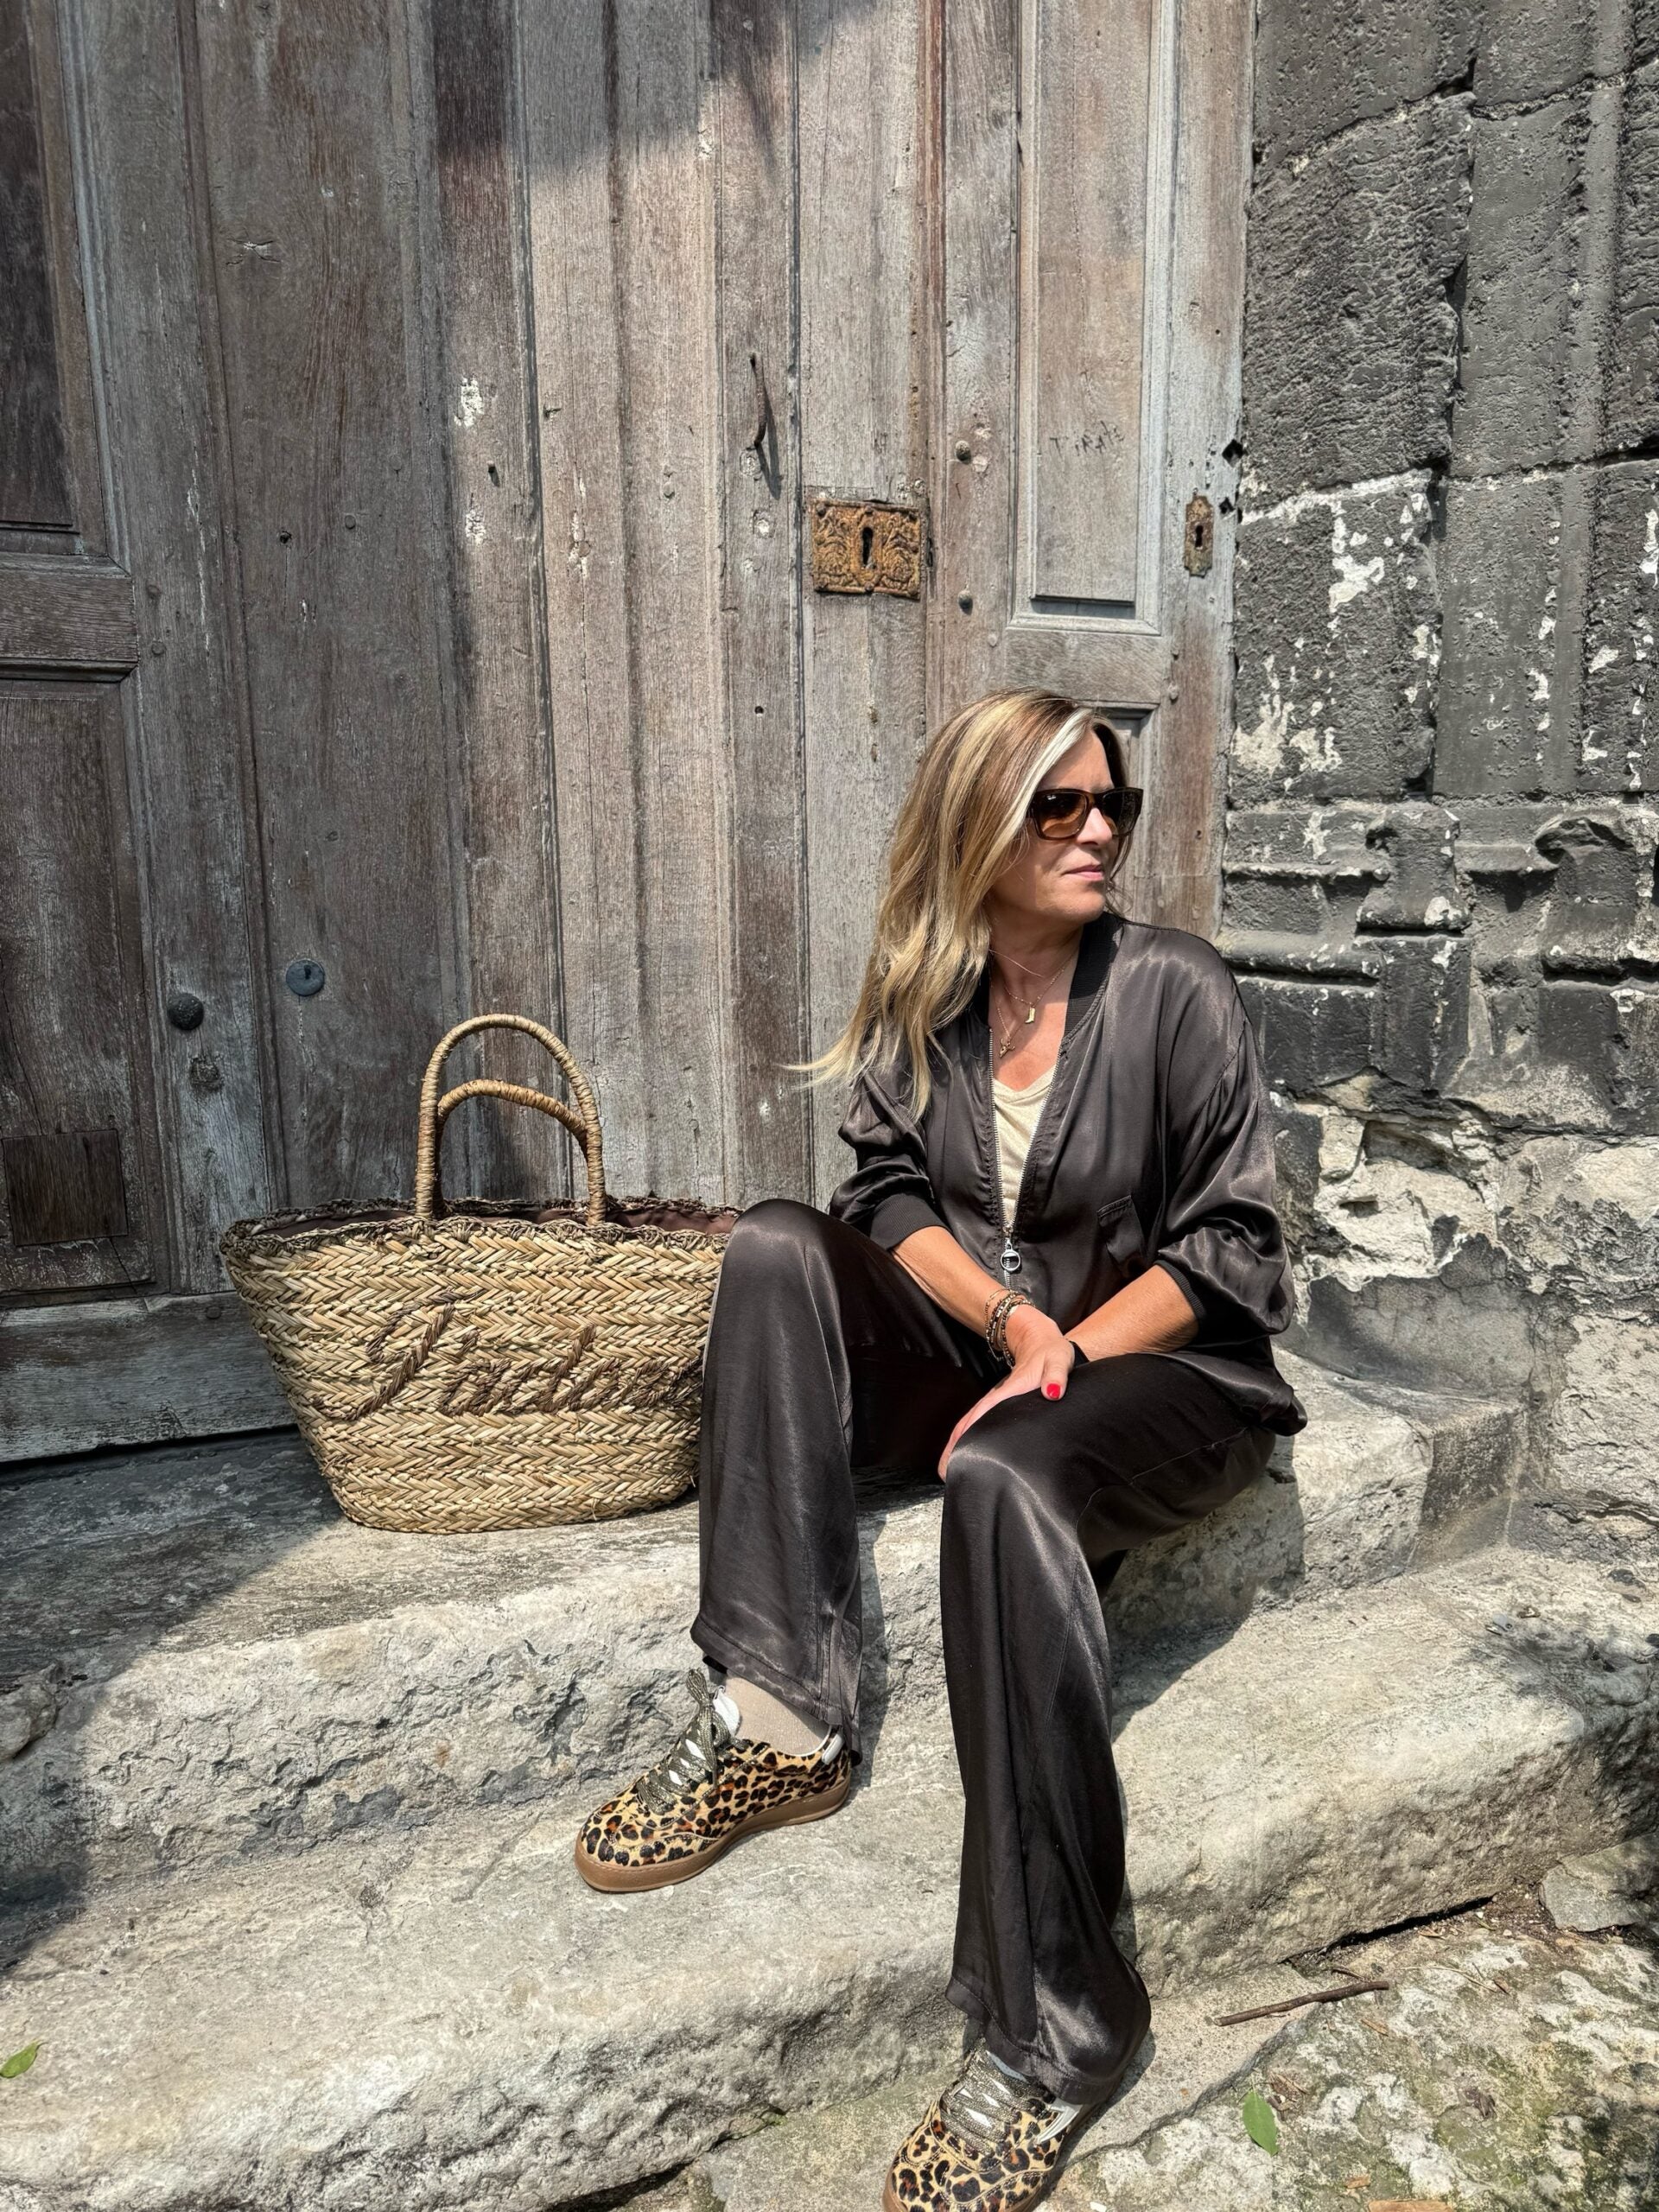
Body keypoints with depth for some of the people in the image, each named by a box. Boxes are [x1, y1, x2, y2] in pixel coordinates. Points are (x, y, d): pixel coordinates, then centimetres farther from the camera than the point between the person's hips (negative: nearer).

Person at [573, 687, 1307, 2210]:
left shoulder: (1177, 993, -7)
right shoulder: (917, 1003, 5)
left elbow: (1230, 1243, -7)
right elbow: (891, 1199, 2)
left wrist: (1066, 1356, -17)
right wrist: (1015, 1320, -15)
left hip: (1165, 1368, -4)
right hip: (981, 1356, 5)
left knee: (1001, 1480, -37)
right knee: (776, 1248, -19)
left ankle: (1047, 2036, -25)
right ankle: (776, 1724, -26)